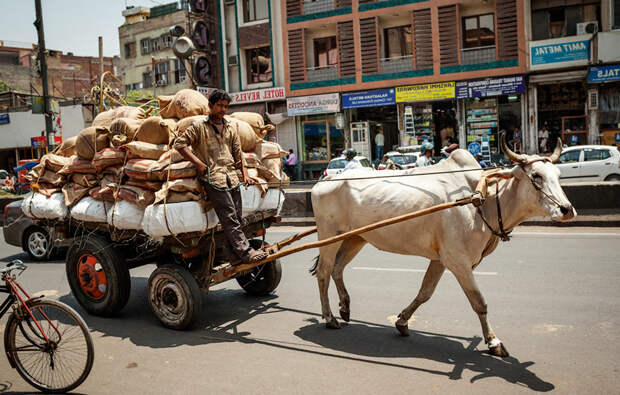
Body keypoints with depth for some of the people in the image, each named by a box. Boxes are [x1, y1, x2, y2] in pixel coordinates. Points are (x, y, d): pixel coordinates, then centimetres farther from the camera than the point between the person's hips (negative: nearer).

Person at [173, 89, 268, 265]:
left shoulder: (230, 129, 21)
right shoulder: (199, 127, 5)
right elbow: (179, 143, 1)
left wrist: (245, 174, 12)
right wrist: (198, 162, -6)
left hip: (232, 177, 6)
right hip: (213, 178, -6)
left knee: (237, 218, 3)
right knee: (229, 218, -12)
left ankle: (234, 255, 9)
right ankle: (245, 252, -17)